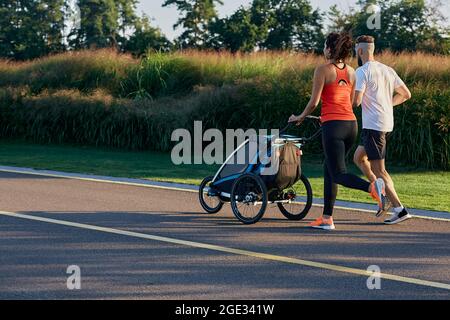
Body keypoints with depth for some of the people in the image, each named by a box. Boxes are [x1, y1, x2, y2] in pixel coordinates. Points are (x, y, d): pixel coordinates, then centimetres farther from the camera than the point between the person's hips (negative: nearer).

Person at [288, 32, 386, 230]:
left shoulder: (323, 70, -6)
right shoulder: (351, 72, 12)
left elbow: (314, 102, -8)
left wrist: (300, 117, 9)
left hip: (333, 125, -7)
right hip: (351, 124, 7)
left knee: (338, 174, -5)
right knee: (328, 169, 17)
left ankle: (372, 187, -33)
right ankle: (327, 219, 17)